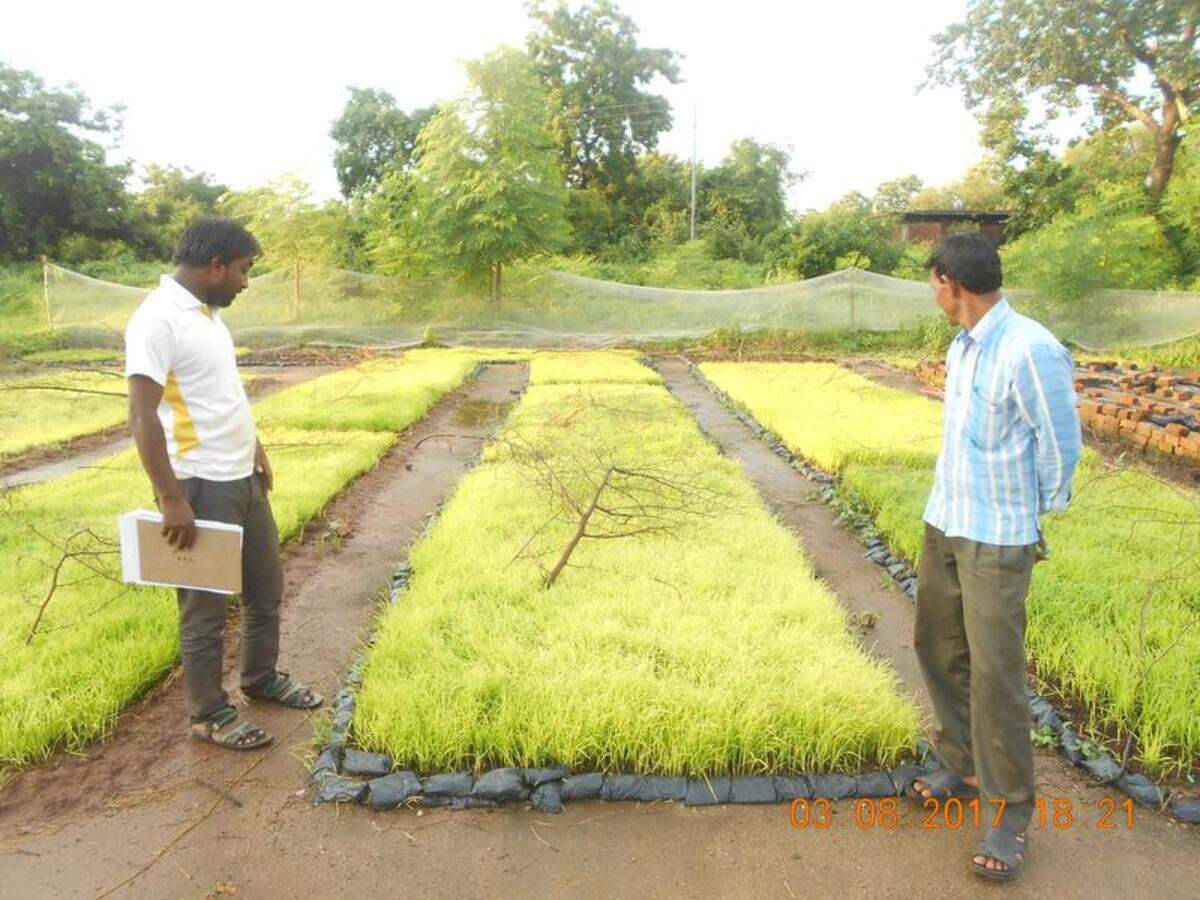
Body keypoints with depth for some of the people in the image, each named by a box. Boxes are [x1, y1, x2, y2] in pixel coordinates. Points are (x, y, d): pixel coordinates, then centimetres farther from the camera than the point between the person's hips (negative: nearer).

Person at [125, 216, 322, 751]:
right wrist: (171, 498, -24)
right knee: (206, 607, 6)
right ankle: (210, 715, 23)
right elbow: (142, 415, -23)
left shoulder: (206, 311, 11)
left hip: (243, 480, 9)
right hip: (202, 488, -9)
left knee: (267, 587, 20)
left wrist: (256, 450, 22)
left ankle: (262, 678, 39)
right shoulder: (158, 319, -18)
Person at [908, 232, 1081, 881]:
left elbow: (1060, 446, -10)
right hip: (943, 525, 8)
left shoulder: (1031, 350, -19)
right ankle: (959, 765, 35)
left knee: (994, 674, -2)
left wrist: (1032, 516, 2)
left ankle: (1008, 812, 15)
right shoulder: (962, 347, 4)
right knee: (938, 648, 16)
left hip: (997, 541, -8)